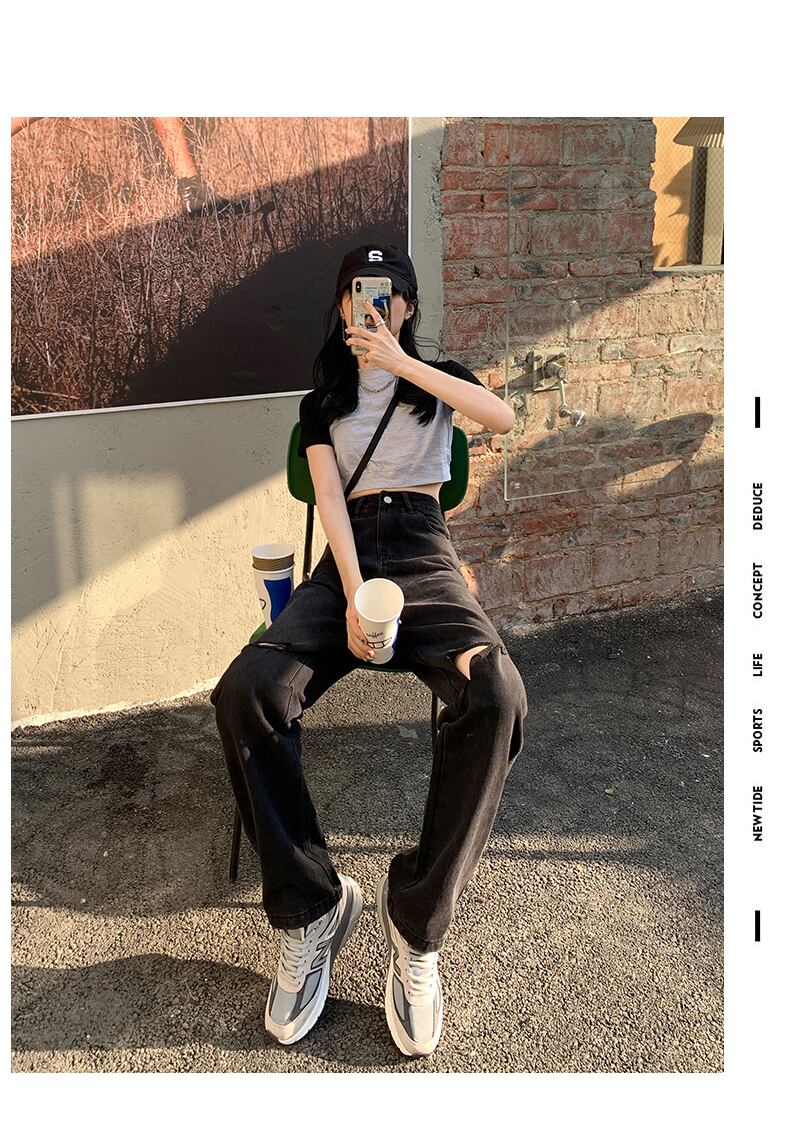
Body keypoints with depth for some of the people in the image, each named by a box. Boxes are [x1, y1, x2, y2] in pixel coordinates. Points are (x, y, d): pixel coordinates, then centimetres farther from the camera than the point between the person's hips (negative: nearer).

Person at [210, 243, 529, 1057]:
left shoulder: (435, 377, 17)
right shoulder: (323, 400, 19)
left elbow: (503, 419, -7)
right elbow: (330, 500, 2)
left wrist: (403, 363, -11)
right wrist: (355, 596, -15)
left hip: (422, 551, -1)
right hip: (346, 555, 2)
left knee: (495, 694, -35)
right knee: (245, 691, -29)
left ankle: (417, 921, -19)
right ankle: (310, 906, -13)